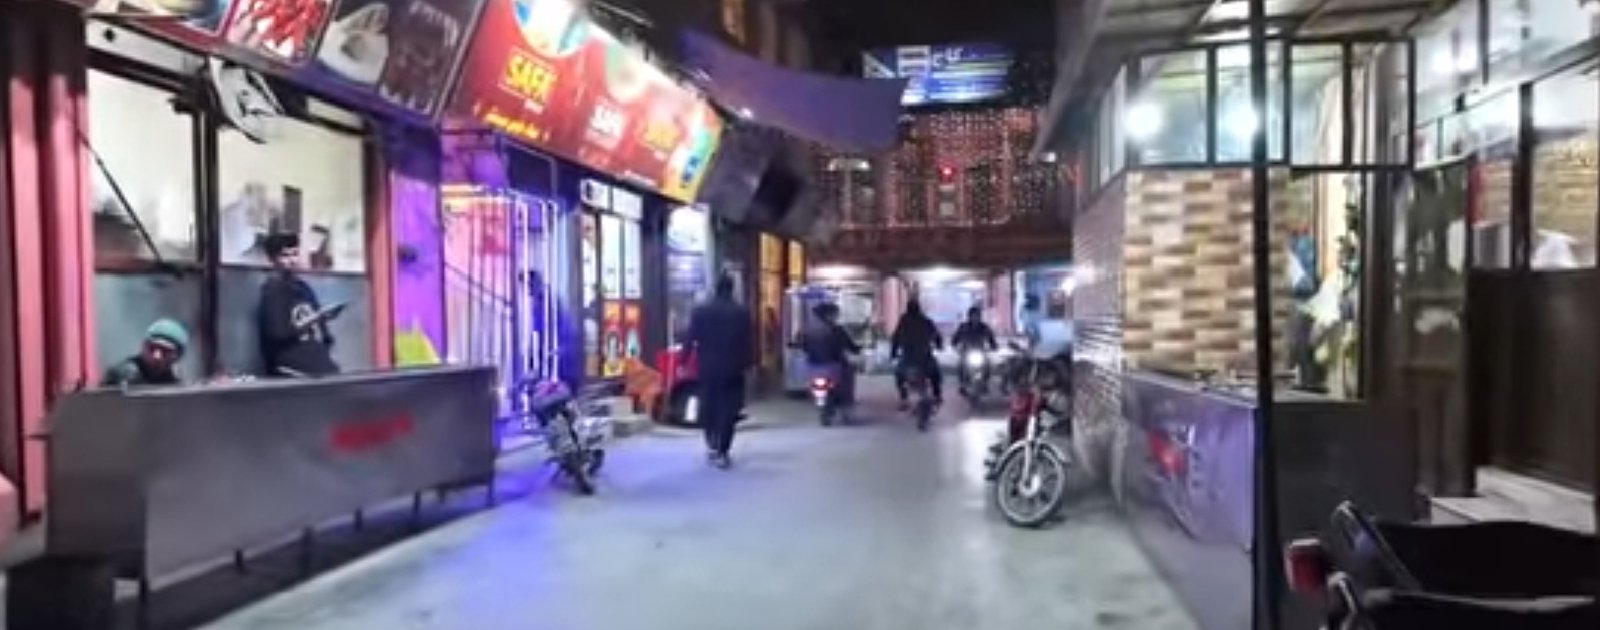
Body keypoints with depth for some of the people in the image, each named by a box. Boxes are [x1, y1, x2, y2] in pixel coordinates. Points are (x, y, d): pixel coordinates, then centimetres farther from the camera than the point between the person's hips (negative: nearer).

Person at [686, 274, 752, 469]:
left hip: (707, 367, 2)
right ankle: (722, 452, -1)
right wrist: (748, 364, 7)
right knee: (728, 409, 1)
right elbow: (746, 342, -3)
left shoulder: (700, 311, -1)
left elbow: (690, 339, -1)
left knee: (709, 406, 17)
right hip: (732, 368, -2)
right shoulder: (742, 312, -4)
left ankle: (711, 444, 22)